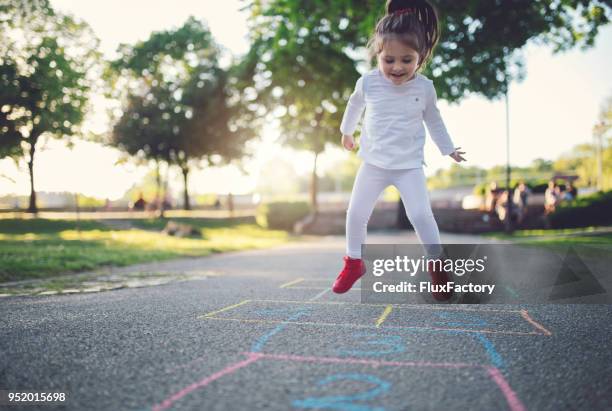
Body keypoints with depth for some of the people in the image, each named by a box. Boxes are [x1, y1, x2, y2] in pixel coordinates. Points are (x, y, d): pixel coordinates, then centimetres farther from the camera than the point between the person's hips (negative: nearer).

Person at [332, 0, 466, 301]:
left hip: (410, 165, -1)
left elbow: (433, 119, 11)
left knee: (421, 215, -12)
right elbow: (355, 105, 14)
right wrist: (347, 130, 29)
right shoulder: (367, 82, -10)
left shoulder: (425, 87, -8)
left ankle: (437, 267, 5)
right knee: (356, 213, 2)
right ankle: (354, 263, 23)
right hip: (373, 163, 2)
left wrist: (448, 149, 19)